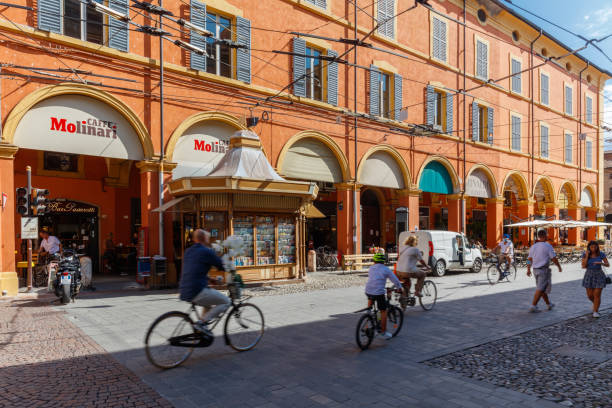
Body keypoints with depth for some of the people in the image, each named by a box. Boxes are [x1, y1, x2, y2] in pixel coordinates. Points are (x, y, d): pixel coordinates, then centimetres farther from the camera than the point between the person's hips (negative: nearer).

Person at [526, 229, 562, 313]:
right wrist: (559, 266, 6)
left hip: (536, 270, 7)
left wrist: (528, 270, 15)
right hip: (544, 270, -7)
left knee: (543, 288, 19)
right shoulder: (548, 246, -10)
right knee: (540, 289, -5)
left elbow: (529, 259, 10)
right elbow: (554, 259, -10)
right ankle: (533, 306, -10)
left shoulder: (533, 246, 8)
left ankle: (549, 304, 34)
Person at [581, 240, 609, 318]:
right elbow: (584, 266, -14)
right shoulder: (585, 254, -9)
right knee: (590, 295, 7)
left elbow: (608, 264, -4)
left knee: (597, 295, -5)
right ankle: (595, 303, 40)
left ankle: (596, 311, 12)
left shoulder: (601, 254, -8)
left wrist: (601, 263, -26)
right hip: (589, 276, 1)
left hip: (599, 276, -1)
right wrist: (587, 256, -22)